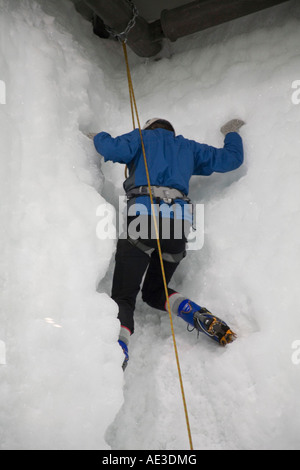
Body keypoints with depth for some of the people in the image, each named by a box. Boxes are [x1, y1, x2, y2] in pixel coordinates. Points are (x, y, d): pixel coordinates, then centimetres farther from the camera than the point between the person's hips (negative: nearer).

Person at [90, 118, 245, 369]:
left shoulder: (142, 137, 22)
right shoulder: (189, 147, 31)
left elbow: (114, 150, 1)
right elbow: (232, 158, 34)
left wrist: (99, 137, 24)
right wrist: (232, 133, 54)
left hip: (143, 215, -4)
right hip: (180, 221, 4)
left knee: (123, 296, -4)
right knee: (154, 292, 23)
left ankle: (119, 345, -34)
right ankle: (200, 316, -3)